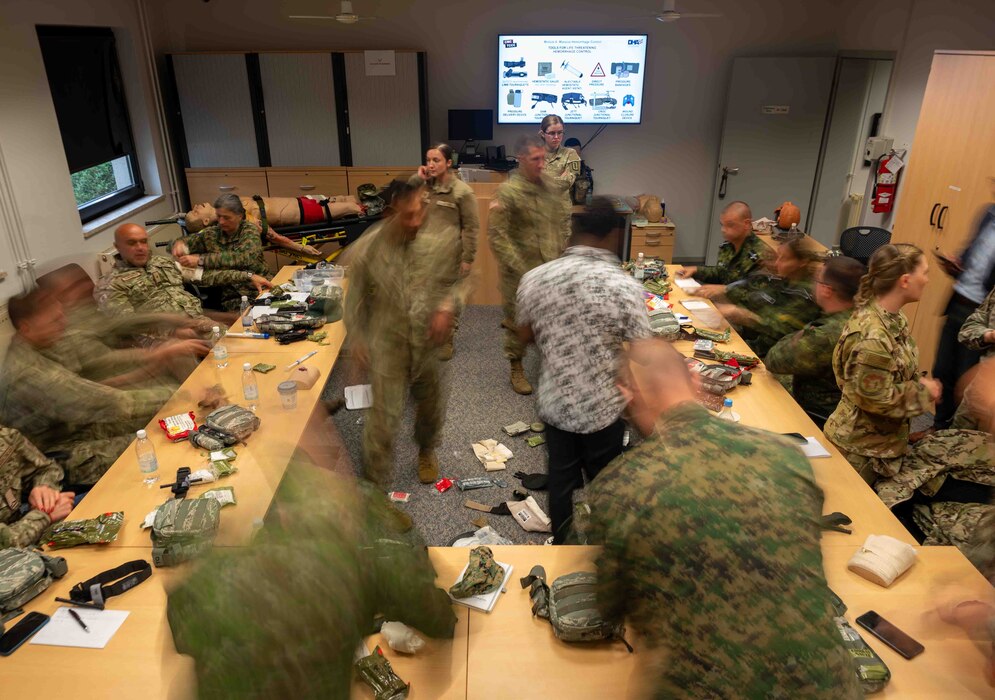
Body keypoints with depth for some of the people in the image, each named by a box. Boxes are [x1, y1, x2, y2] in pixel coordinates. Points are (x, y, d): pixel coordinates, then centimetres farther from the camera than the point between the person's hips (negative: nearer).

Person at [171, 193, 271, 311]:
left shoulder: (250, 230, -3)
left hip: (260, 289, -2)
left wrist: (200, 260, -27)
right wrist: (179, 243, -7)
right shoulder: (211, 233, 8)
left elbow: (241, 258, -21)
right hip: (233, 297, 2)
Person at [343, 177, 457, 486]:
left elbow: (453, 282, 3)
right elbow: (356, 300, -4)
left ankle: (426, 451, 55)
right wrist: (357, 341, -3)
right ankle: (376, 484, 21)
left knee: (431, 406, 23)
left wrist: (446, 307, -17)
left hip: (429, 343, 3)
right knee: (385, 417, -1)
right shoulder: (367, 248, -17)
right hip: (387, 345, -3)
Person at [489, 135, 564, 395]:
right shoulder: (507, 192, -14)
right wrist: (520, 269, -18)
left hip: (550, 268, 5)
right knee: (518, 321, 7)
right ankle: (516, 369, 26)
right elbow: (497, 236, -16)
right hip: (519, 272, -5)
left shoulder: (549, 185, 6)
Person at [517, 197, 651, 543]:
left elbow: (526, 336, 5)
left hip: (555, 403, 3)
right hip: (604, 407, -2)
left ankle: (561, 545, 43)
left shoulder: (534, 278, -10)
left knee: (560, 477, 23)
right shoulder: (625, 287, -21)